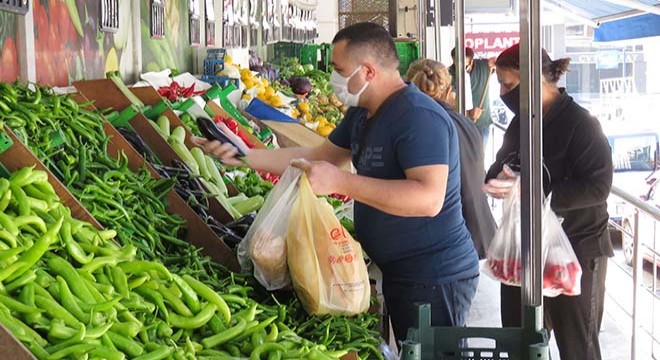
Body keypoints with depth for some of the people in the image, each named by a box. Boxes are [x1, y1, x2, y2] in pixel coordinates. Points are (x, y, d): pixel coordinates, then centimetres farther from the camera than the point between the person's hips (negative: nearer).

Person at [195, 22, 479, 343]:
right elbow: (316, 157, 19)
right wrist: (243, 156, 10)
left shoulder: (418, 116, -22)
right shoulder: (361, 115, 11)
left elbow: (429, 198, -32)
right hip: (399, 275, 10)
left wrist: (340, 182, -32)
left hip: (435, 280, -10)